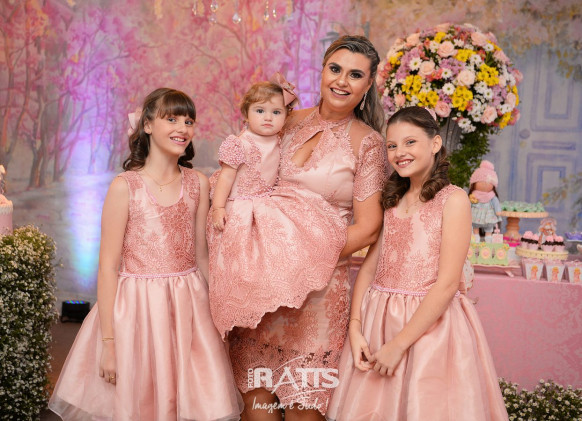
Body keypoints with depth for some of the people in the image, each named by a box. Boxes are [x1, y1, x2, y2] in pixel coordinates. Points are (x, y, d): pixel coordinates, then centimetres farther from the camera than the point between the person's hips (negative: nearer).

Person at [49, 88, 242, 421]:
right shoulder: (125, 186, -7)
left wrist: (214, 316, 12)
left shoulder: (198, 183, 4)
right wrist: (108, 342, -9)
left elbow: (201, 255, 10)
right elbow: (108, 267, -8)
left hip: (189, 307, 3)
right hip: (137, 308, -3)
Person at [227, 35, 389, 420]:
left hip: (320, 282, -4)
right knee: (255, 390, 7)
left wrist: (308, 258, -14)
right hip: (266, 270, 4)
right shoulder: (293, 121, 8)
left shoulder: (367, 143, -4)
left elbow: (368, 228, -8)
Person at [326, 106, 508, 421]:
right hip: (378, 321, 5)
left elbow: (447, 283, -15)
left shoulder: (453, 199, -8)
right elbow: (369, 268, 5)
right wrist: (355, 328, -6)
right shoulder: (391, 200, 10)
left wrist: (399, 343, -16)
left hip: (429, 322, -5)